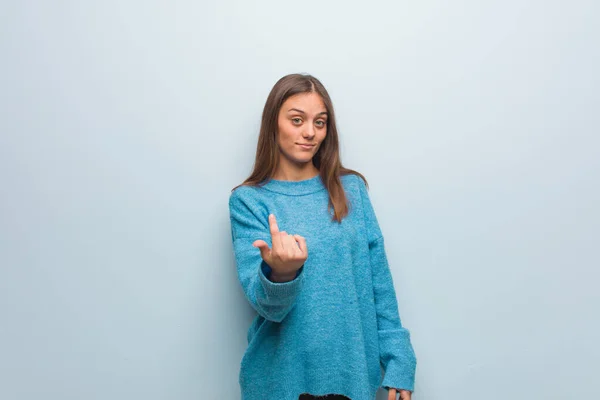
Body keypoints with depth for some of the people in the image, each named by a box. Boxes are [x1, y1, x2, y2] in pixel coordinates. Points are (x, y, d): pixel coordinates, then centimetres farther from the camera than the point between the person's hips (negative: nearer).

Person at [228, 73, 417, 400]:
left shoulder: (351, 188, 0)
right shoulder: (248, 201, -7)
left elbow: (378, 281, 1)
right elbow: (264, 304, -14)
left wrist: (398, 361, -3)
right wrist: (280, 273, -35)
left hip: (353, 370, 2)